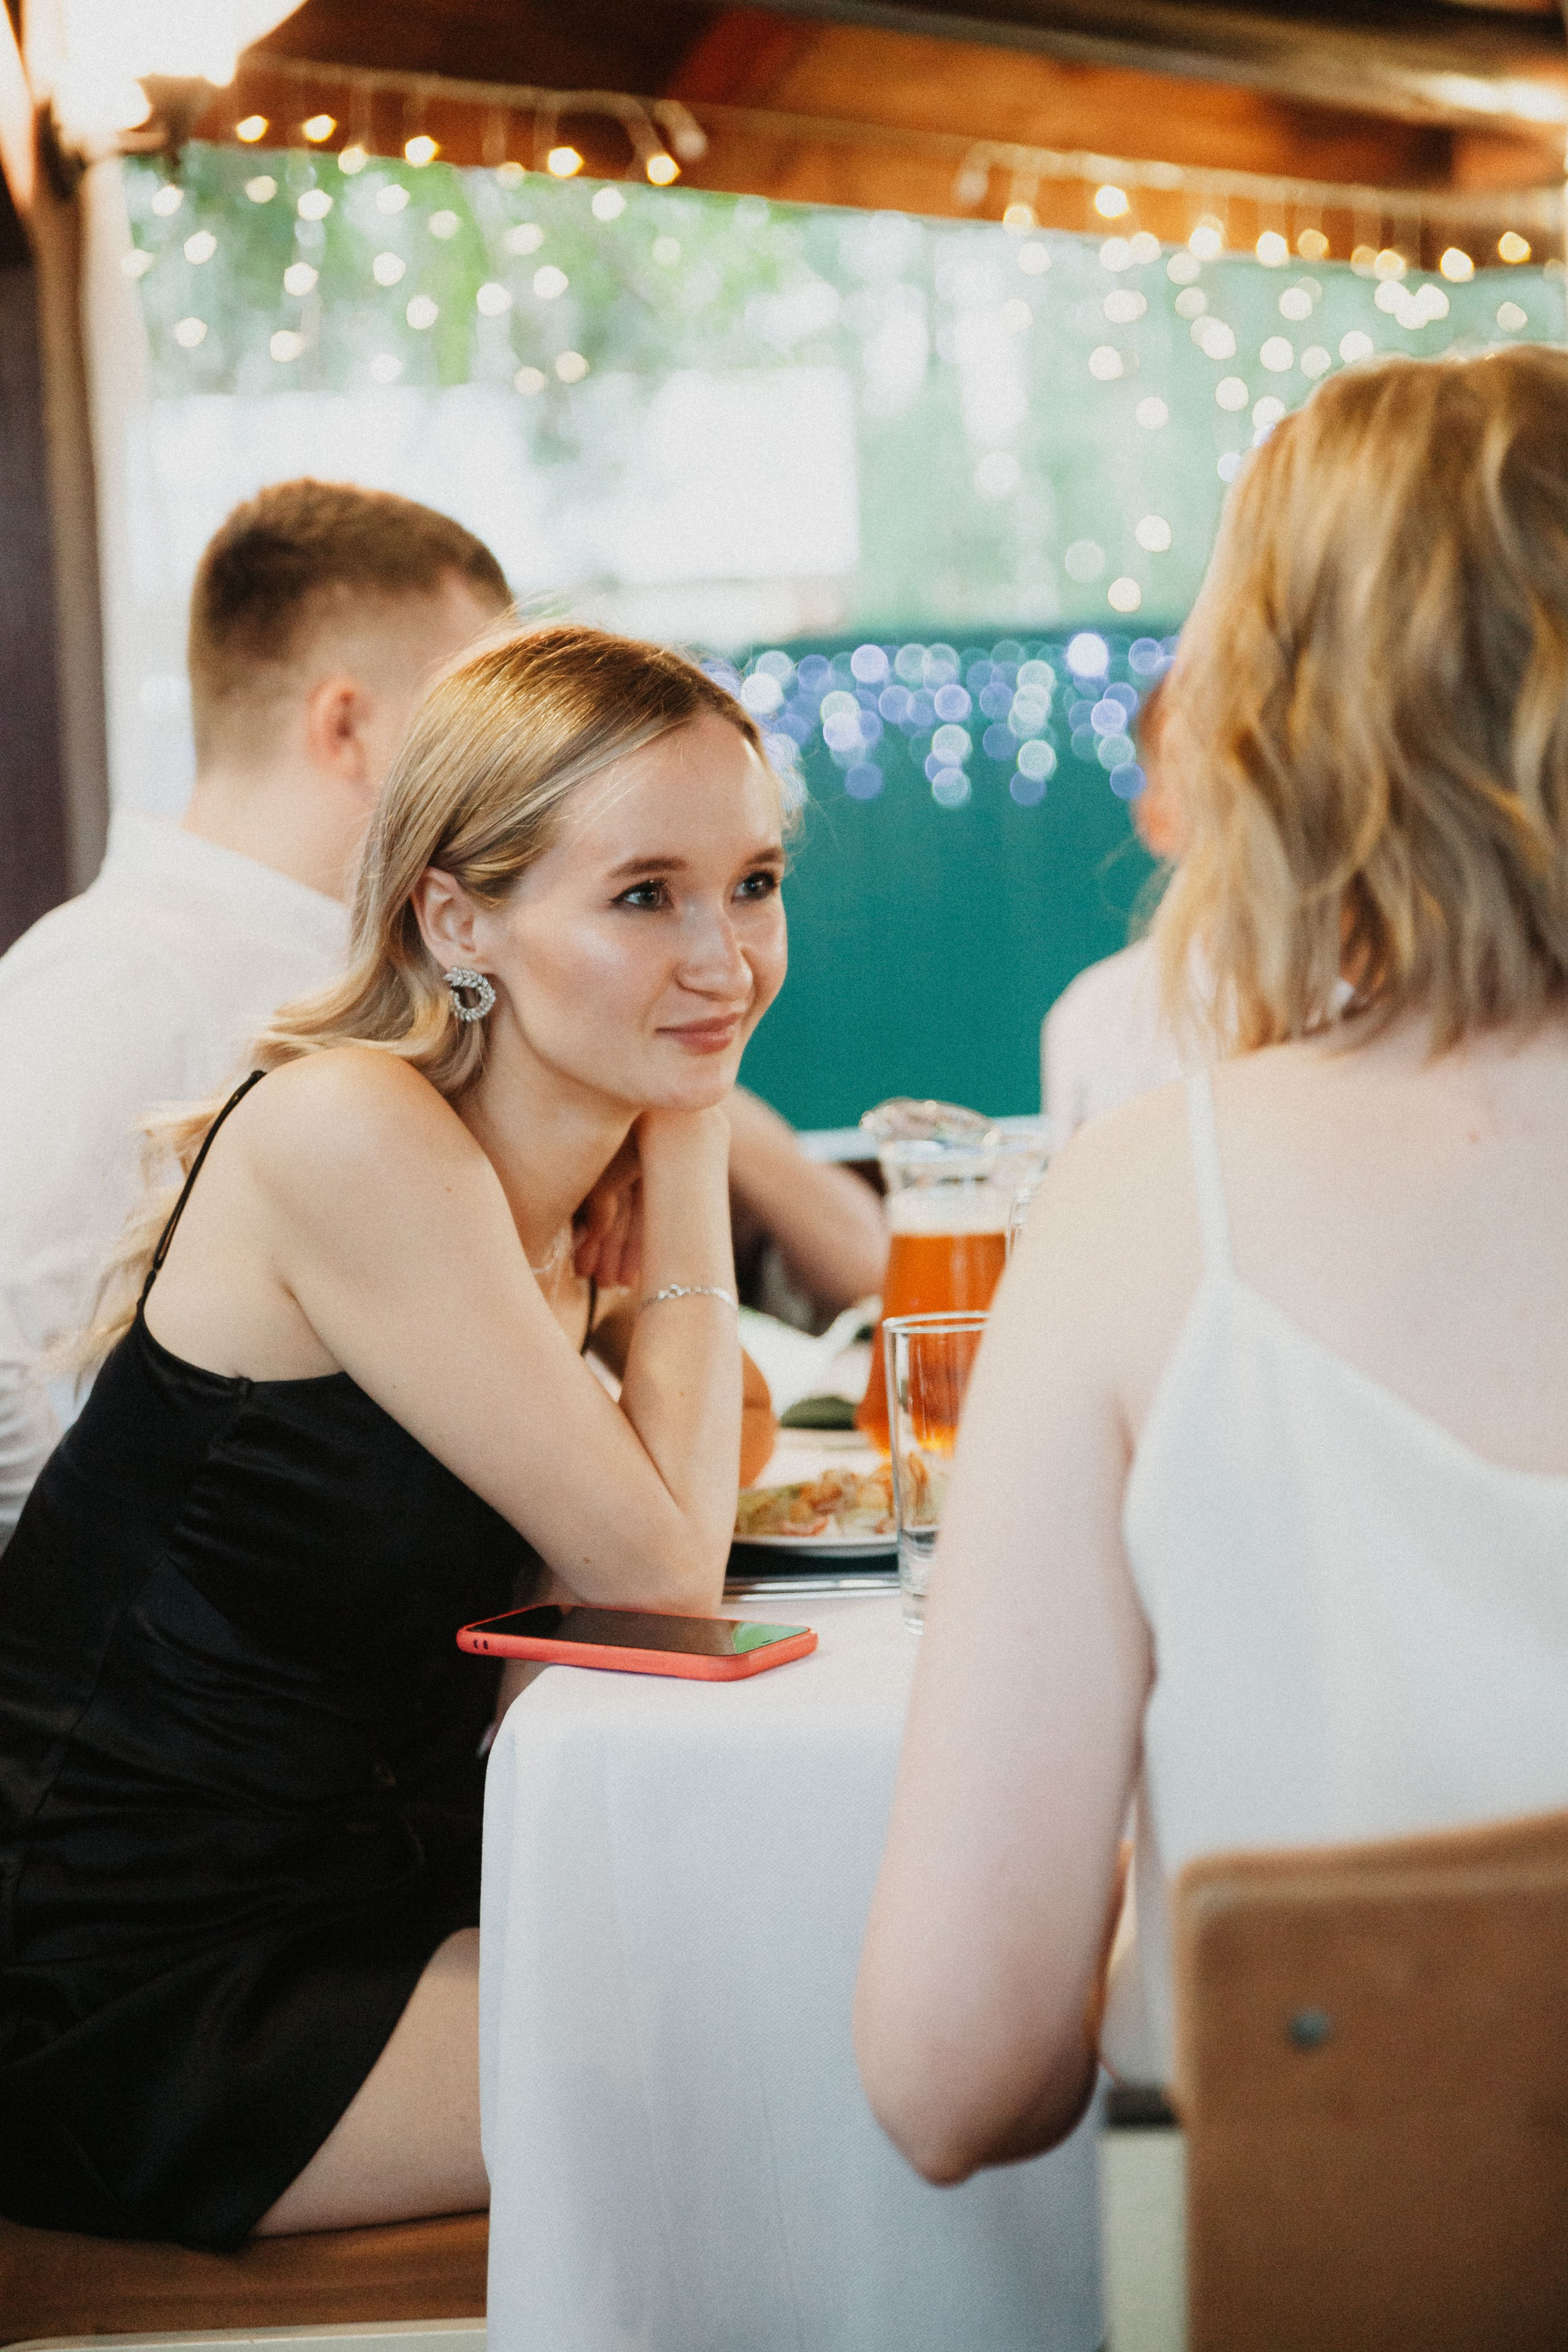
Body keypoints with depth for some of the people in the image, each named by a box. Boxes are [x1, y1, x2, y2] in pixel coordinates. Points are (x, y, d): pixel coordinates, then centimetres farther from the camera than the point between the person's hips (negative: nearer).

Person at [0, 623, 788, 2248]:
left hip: (380, 1897, 8)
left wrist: (682, 1124, -2)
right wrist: (689, 1147, -9)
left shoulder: (565, 1159, 5)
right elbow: (659, 1571, -16)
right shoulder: (349, 1139, -21)